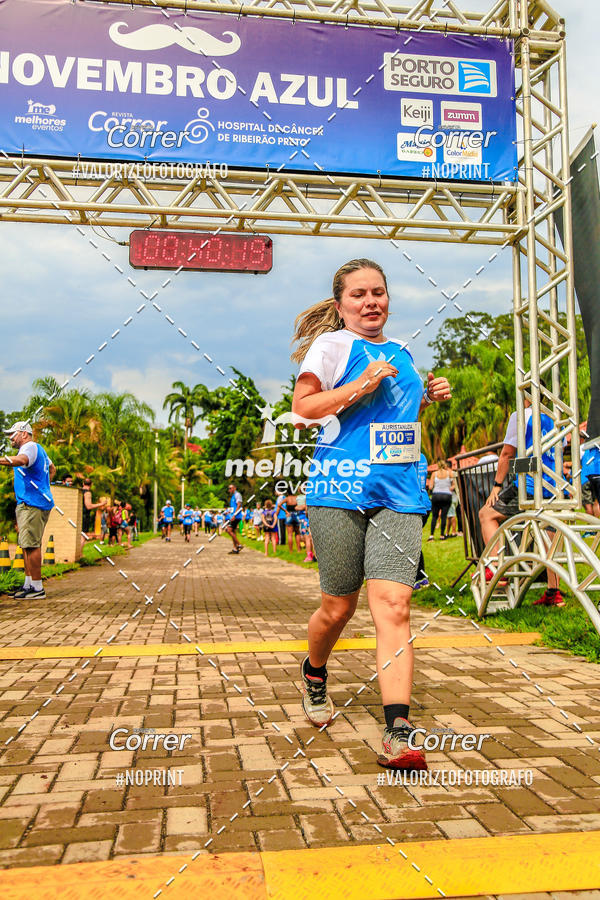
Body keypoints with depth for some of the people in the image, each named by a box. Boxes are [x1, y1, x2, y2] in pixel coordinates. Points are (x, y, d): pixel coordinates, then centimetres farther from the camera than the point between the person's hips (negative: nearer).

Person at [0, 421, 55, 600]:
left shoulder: (30, 447, -10)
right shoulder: (39, 449, 23)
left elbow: (21, 460, -35)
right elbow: (52, 469, 40)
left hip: (32, 504, -11)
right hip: (27, 504, 11)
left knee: (31, 544, -12)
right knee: (26, 544, 13)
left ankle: (37, 588, -11)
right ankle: (29, 584, 18)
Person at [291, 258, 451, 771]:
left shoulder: (400, 352, 20)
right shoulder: (332, 343, 1)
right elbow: (303, 407, -6)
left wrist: (427, 398, 13)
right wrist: (360, 386, -16)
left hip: (399, 496, 4)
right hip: (340, 492, -4)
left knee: (393, 604, -9)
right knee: (339, 606, 7)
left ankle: (398, 735, -9)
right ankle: (314, 675, 39)